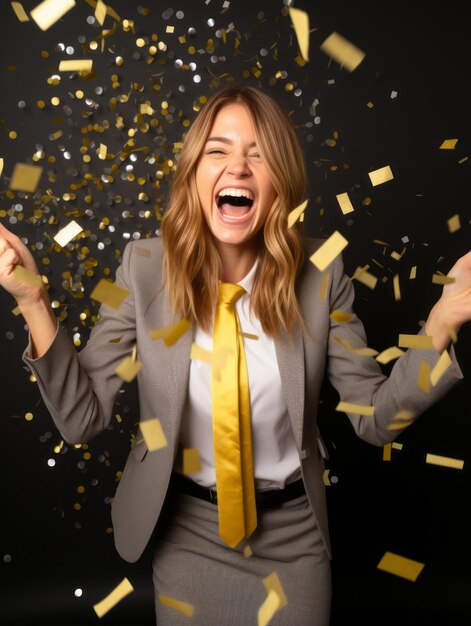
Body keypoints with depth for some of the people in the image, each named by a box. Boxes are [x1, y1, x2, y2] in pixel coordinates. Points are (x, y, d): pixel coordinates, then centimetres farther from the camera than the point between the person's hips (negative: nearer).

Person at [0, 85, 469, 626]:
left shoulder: (319, 273, -13)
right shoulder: (145, 267, -14)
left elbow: (375, 418, -9)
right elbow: (81, 417, -12)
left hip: (294, 533, 1)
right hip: (187, 530, 0)